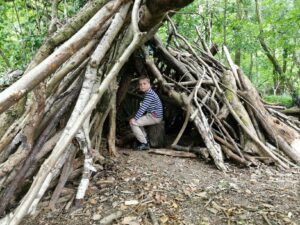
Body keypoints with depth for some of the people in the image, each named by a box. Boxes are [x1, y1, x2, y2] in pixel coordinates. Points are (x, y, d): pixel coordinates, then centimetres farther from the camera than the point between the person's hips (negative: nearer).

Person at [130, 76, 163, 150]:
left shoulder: (149, 94, -18)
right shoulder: (149, 93, 15)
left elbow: (143, 108, -25)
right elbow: (144, 108, 20)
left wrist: (135, 118, -24)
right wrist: (136, 117, 14)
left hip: (154, 117, -11)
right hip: (152, 115, 11)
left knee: (133, 122, -13)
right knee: (137, 121, 23)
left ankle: (144, 144, -6)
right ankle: (145, 139, 19)